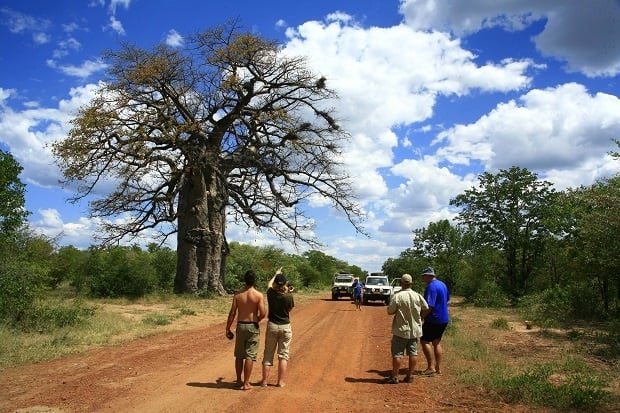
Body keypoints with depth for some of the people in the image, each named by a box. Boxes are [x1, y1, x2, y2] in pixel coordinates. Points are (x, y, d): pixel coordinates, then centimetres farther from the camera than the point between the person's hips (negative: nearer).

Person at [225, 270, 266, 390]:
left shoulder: (237, 294, -2)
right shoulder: (259, 295, -9)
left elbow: (232, 313, -2)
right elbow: (263, 313, -13)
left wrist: (228, 328, 6)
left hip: (240, 326, 3)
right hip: (253, 327, -3)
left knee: (239, 355, 15)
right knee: (250, 356, 3)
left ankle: (239, 381, 26)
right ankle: (246, 383, 5)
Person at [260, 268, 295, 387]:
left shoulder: (271, 293, -9)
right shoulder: (289, 296, -15)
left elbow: (269, 284, 14)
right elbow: (290, 309, 3)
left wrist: (276, 274, 30)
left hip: (272, 326, 1)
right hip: (285, 327, -1)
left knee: (268, 354, 11)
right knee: (283, 355, 7)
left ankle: (264, 381, 15)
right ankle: (280, 382, 7)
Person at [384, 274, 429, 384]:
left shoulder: (397, 296, -16)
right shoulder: (418, 296, -2)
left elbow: (390, 311, -11)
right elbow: (426, 309, 8)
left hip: (401, 330, -4)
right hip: (415, 330, 4)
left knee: (397, 354, 3)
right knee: (412, 353, 12)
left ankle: (394, 377, 7)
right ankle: (410, 376, 17)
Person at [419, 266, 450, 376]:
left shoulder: (431, 287, -20)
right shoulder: (442, 284, 11)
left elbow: (429, 306, -25)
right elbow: (447, 300, 23)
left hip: (434, 319, -9)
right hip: (444, 319, 9)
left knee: (424, 341, -1)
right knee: (437, 342, 15)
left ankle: (431, 368, -2)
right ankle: (438, 368, 18)